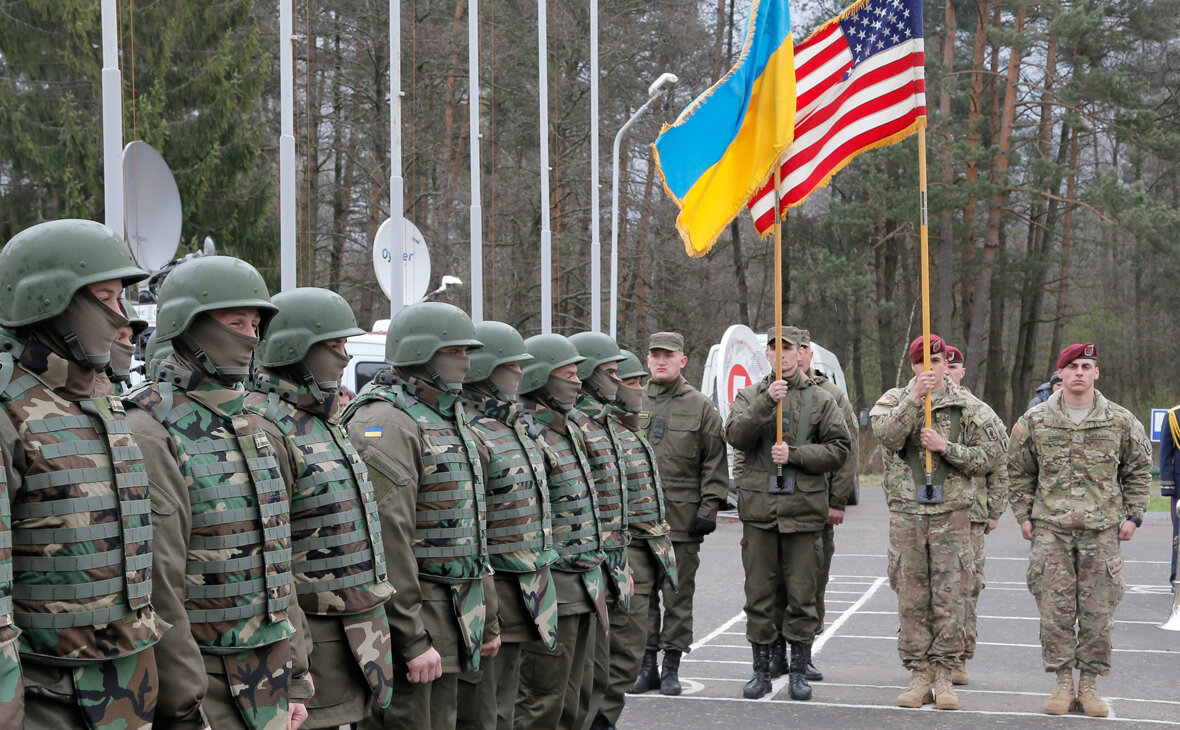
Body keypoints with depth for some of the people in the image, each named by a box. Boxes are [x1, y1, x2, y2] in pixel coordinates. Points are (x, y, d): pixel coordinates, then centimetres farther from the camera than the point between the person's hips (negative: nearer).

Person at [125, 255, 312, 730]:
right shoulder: (150, 432, -14)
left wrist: (296, 679, 14)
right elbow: (156, 584, -19)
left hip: (269, 671, 8)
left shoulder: (251, 428, 13)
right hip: (202, 676, -8)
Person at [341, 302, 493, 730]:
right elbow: (387, 537, -22)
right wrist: (412, 640, -23)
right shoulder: (385, 424, -15)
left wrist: (486, 620, 22)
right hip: (408, 615, -10)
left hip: (450, 617, 10)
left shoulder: (449, 418, 17)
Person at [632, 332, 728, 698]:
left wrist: (708, 509, -4)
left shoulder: (701, 407, 4)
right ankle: (647, 664, 11)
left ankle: (672, 667, 8)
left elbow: (715, 464, 3)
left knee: (678, 595, 1)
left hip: (682, 516, -2)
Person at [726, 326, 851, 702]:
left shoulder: (820, 399, 7)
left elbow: (839, 449, 1)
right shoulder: (750, 396, 9)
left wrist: (794, 454, -11)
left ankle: (799, 671, 12)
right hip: (758, 507, 1)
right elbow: (735, 435, -8)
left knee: (802, 595, 2)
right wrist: (767, 402, -19)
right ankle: (761, 671, 14)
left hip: (804, 509, -1)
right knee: (759, 593, 4)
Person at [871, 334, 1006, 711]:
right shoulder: (894, 400, 6)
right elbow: (887, 436, -14)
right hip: (906, 511, 1)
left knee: (950, 596, -1)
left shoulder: (968, 407, 5)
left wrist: (946, 447, -10)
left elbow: (987, 455, 3)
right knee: (912, 597, 2)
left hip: (952, 512, 0)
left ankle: (945, 675, 6)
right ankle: (919, 675, 9)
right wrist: (914, 398, -23)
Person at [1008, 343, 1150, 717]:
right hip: (1051, 530, 0)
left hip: (1102, 530, 0)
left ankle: (1089, 684, 13)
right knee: (1055, 609, -1)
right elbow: (1019, 472, 13)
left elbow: (1139, 470, 14)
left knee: (1098, 610, 2)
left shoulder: (1121, 422, 5)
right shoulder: (1035, 421, 5)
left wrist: (1132, 516, 6)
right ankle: (1063, 683, 9)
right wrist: (1024, 515, 6)